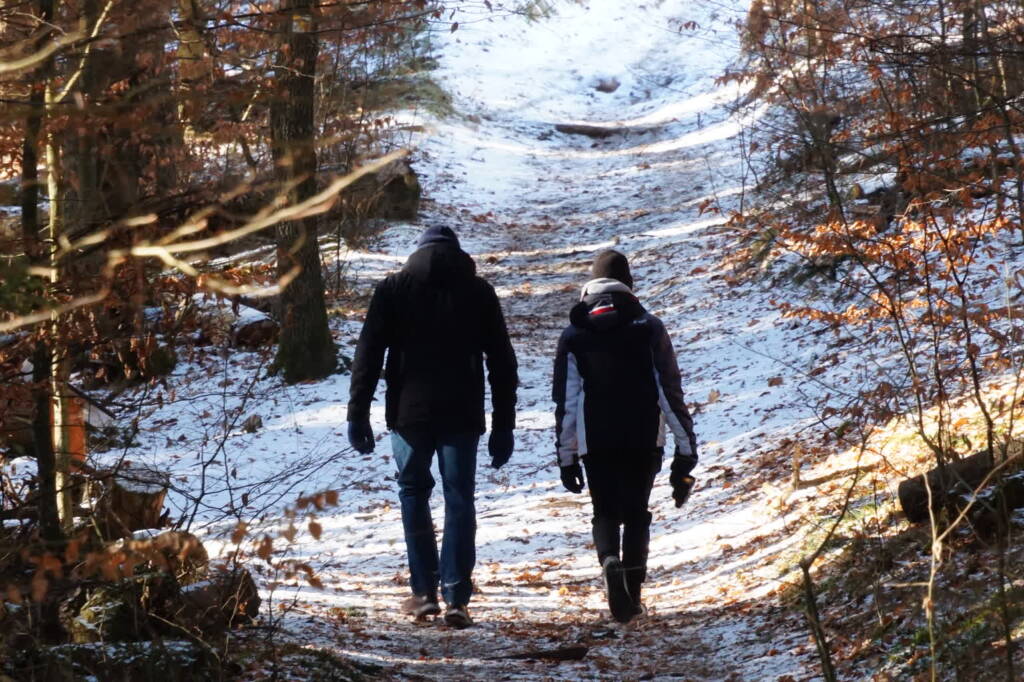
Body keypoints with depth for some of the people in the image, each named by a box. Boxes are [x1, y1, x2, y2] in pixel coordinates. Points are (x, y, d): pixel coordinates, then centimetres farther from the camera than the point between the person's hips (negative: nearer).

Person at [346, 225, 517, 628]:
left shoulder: (393, 290, 4)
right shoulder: (479, 293, 7)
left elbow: (368, 355, -1)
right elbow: (502, 364, 6)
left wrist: (358, 414, 1)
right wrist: (503, 426, 9)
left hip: (409, 413, 0)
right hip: (462, 415, 0)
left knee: (413, 493, 14)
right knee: (459, 500, 4)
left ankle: (424, 592, 10)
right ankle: (456, 598, -4)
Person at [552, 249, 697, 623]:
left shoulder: (574, 335, 1)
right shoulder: (649, 328, -2)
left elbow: (565, 401, 1)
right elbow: (670, 392, -4)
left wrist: (566, 457, 8)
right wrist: (686, 448, 0)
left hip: (595, 442, 0)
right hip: (644, 439, 0)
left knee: (606, 512, 10)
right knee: (637, 513, 13)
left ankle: (610, 561, -21)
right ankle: (632, 594, 6)